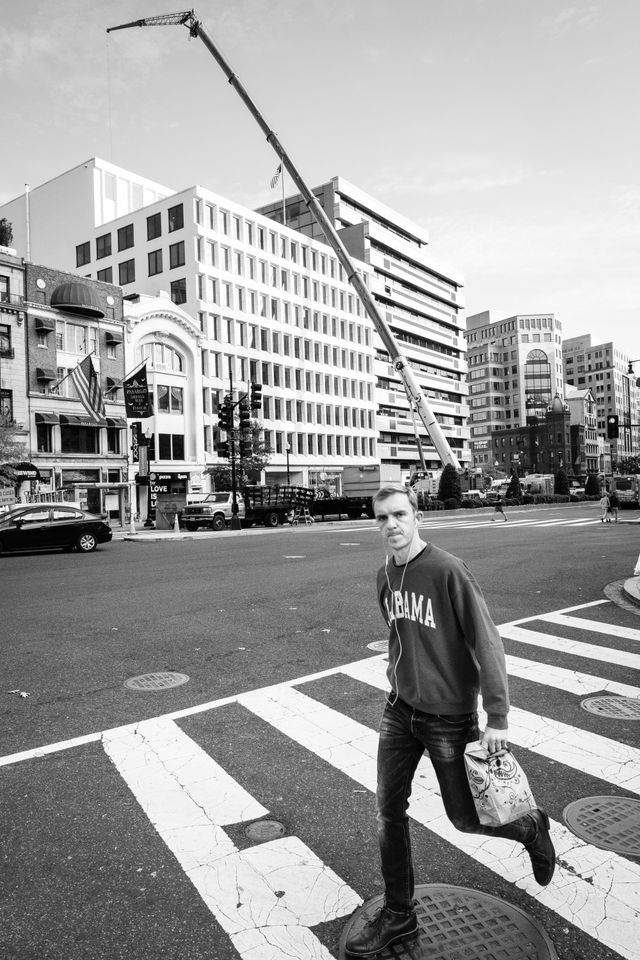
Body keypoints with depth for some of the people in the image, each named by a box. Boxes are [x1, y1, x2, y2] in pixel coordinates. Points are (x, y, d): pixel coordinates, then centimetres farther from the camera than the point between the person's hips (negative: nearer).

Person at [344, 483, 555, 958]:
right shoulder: (386, 576, 1)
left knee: (464, 817, 11)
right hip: (399, 710, 6)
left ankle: (532, 828, 41)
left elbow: (487, 644, -19)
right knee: (389, 812, 10)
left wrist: (497, 717, -17)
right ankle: (398, 914, 30)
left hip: (448, 716, -6)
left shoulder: (449, 571, -21)